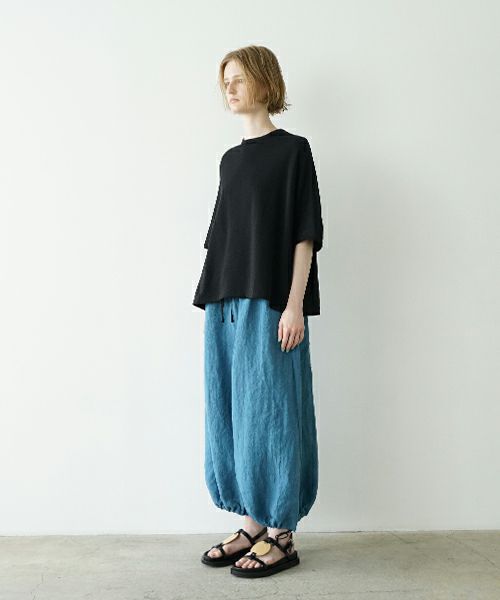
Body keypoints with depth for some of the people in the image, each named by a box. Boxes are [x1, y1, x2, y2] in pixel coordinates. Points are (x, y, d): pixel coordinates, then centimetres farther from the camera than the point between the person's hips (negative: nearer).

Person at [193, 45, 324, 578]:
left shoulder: (292, 150, -1)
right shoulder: (230, 159, 17)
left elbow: (305, 233, -7)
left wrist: (295, 304, -14)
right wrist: (214, 298, 12)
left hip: (270, 305, -7)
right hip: (226, 304, 7)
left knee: (269, 412, -2)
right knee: (230, 412, 8)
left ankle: (281, 535, 11)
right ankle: (251, 525, 20)